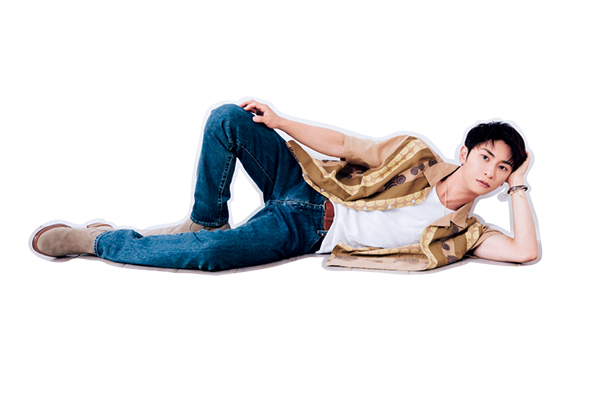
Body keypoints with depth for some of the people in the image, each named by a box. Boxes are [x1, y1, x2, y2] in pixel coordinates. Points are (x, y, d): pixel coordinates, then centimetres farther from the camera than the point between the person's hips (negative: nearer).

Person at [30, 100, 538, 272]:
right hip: (305, 190, 2)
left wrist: (519, 187, -9)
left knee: (211, 253, -30)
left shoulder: (461, 232, 0)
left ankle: (96, 239, -7)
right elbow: (343, 145, 4)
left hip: (306, 236, -2)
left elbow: (525, 251, -11)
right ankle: (205, 222, 2)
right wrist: (280, 122, -5)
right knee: (228, 119, -22)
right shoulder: (419, 156, 2)